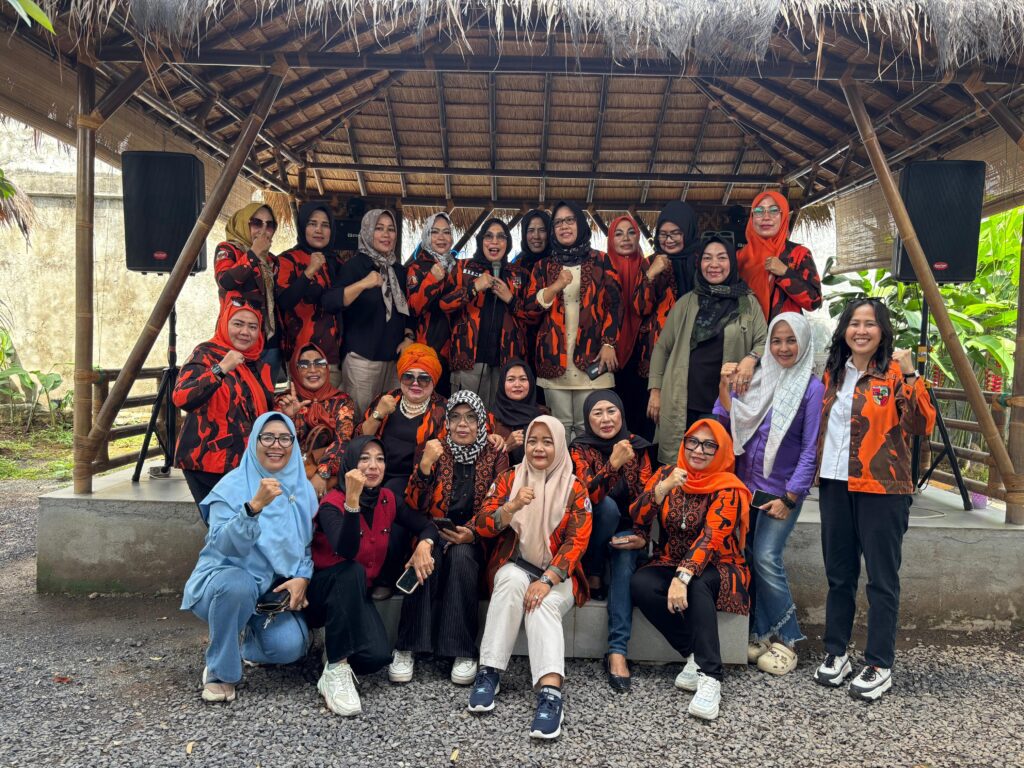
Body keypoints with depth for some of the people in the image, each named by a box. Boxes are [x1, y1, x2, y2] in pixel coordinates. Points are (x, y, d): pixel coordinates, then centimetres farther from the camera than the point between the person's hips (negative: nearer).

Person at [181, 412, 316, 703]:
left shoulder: (303, 489, 1)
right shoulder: (232, 486, -12)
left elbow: (310, 545, 8)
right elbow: (224, 545, -26)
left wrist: (302, 577, -11)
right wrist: (254, 506, -41)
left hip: (275, 589, 3)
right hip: (225, 579, -3)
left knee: (289, 647, -23)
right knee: (238, 584, -38)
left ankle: (254, 633, 15)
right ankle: (220, 671, -12)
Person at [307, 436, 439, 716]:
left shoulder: (387, 499, -3)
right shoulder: (331, 504, -20)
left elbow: (427, 525, 3)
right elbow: (346, 551, -36)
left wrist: (424, 545, -20)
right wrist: (353, 498, -45)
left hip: (357, 593, 4)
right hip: (323, 591, -4)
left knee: (377, 656, -22)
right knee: (352, 570, -37)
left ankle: (337, 643, 13)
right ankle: (335, 670, -28)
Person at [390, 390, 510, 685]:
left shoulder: (496, 457, 6)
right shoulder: (434, 450, 7)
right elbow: (414, 506, -3)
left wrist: (472, 533, -20)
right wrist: (425, 465, -20)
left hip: (473, 541, -1)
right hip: (434, 533, 1)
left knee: (461, 555, -33)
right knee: (428, 554, -32)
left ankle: (464, 652, -26)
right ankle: (407, 647, -25)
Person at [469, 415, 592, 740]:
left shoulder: (575, 488, 1)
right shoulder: (509, 478, 5)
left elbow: (577, 541, -9)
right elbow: (482, 526, -4)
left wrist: (546, 581, -23)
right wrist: (512, 507, -24)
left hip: (557, 574, -1)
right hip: (514, 566, 1)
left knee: (543, 602, -32)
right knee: (514, 581, -32)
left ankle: (550, 693, -42)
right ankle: (489, 672, -27)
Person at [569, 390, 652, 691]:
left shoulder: (637, 448, 1)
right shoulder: (581, 449, -8)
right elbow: (587, 496, -24)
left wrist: (641, 537, -18)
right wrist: (613, 464, -38)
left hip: (626, 534, 2)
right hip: (593, 532, -2)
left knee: (625, 557, -31)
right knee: (608, 506, -32)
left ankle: (617, 651, -33)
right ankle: (593, 576, -10)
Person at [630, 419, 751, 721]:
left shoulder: (729, 488, -10)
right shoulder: (667, 474, 2)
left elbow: (711, 538, -25)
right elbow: (637, 517, -8)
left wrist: (683, 577, -38)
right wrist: (663, 488, -24)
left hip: (717, 569, -3)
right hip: (670, 564, 3)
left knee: (696, 585, -37)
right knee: (640, 583, -28)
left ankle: (710, 677, -33)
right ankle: (695, 656, -19)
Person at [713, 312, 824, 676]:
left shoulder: (812, 388, -6)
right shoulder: (756, 378, 8)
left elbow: (810, 448, -8)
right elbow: (726, 425, 6)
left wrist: (789, 497, -12)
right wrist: (725, 387, -8)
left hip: (781, 489, -5)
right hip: (744, 482, 5)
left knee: (766, 557, -12)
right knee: (744, 557, 5)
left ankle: (786, 639, 5)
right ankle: (760, 633, 19)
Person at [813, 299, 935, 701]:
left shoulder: (895, 374, -5)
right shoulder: (833, 373, 11)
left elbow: (922, 425, -16)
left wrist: (909, 376, -23)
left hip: (882, 490, -5)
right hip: (835, 486, 5)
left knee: (881, 579, 3)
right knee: (839, 575, 14)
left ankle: (880, 665, 15)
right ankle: (835, 653, 26)